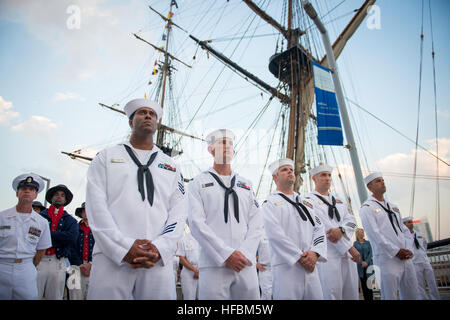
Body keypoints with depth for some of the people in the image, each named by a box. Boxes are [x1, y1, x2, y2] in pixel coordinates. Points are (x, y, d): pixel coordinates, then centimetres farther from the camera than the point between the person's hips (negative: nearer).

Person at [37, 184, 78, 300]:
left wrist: (48, 233, -7)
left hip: (59, 263, 1)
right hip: (39, 260, -1)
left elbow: (72, 238, -6)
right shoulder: (40, 216, 12)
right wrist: (60, 238, -10)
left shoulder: (70, 220, 13)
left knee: (55, 296, 3)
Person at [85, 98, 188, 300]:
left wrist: (159, 248, -8)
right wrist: (124, 248, -11)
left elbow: (179, 211, 8)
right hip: (111, 257, -1)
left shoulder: (171, 166, 19)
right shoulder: (107, 157, 13)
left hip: (159, 260, 2)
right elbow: (96, 206, 1)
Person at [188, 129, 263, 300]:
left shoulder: (246, 184, 18)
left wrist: (245, 254, -6)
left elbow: (256, 223, 10)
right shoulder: (199, 182, 7)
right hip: (213, 264, -3)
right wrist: (226, 254, -12)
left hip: (246, 264, 3)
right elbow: (196, 223, -5)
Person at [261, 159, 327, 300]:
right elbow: (275, 234, -10)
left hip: (310, 265, 5)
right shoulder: (271, 202, 2)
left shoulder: (305, 202, 20)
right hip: (286, 265, -5)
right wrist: (299, 256, -13)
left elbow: (319, 228, 12)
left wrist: (315, 253, -6)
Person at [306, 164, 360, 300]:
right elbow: (324, 226, -11)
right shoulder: (310, 200, -4)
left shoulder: (338, 200, 20)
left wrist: (341, 230, -16)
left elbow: (351, 221, 8)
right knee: (332, 295, -6)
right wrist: (350, 247, -11)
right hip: (328, 257, -6)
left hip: (347, 255, 7)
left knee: (352, 294, 9)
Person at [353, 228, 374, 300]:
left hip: (368, 265, 0)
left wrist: (366, 262, -13)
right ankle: (366, 298, 9)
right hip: (360, 266, 0)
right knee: (363, 283, 3)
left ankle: (371, 298, 1)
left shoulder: (367, 242, 8)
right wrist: (361, 262, -14)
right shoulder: (355, 243, 4)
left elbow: (370, 253, 1)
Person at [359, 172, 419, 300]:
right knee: (389, 296, -2)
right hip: (387, 259, -7)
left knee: (412, 295, 11)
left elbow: (404, 229, 18)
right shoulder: (367, 208, -4)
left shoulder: (392, 206, 19)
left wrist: (408, 249, 1)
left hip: (406, 258, 7)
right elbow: (374, 234, -12)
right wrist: (396, 251, -14)